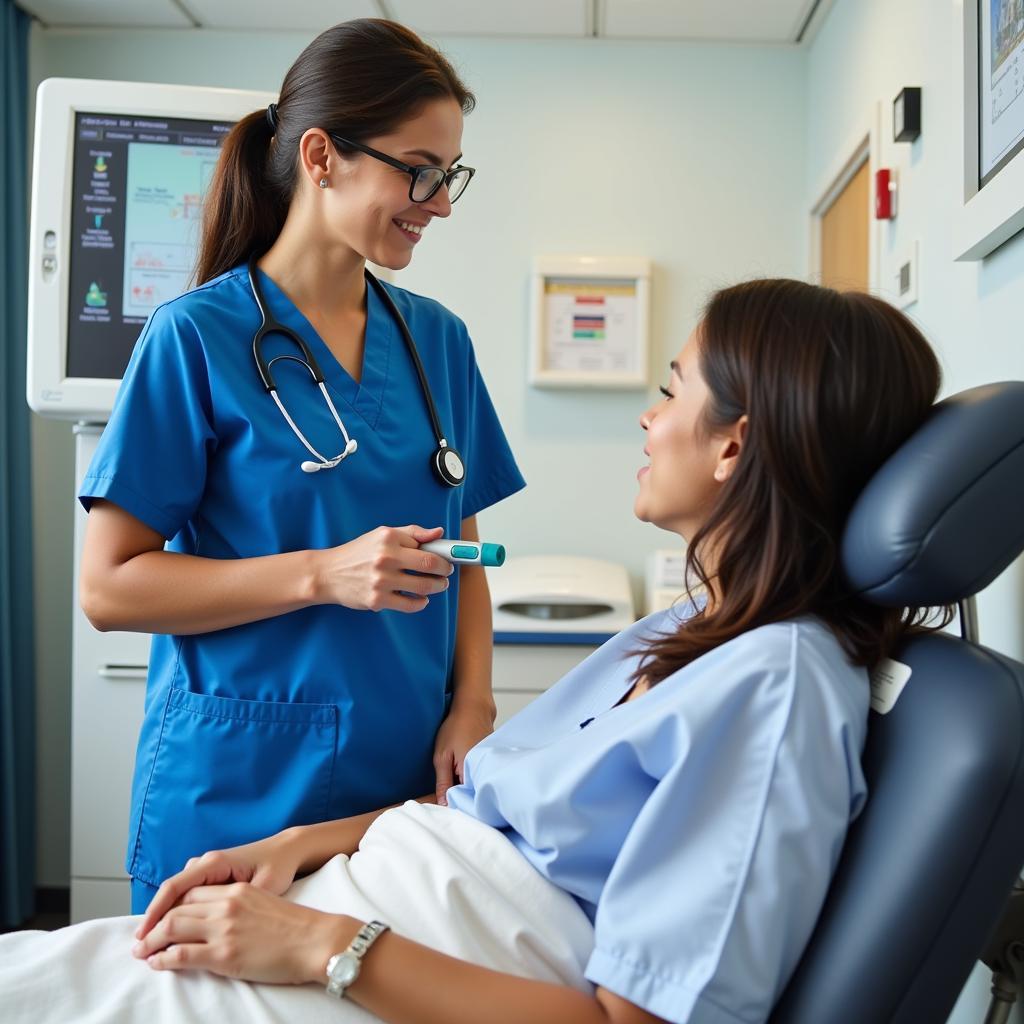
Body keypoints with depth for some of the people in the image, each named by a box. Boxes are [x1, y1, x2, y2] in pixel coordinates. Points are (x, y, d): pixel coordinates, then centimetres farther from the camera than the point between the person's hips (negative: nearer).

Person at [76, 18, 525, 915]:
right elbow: (110, 586, -9)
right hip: (238, 797, -4)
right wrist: (323, 574, -20)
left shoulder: (438, 339, 6)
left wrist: (472, 706, -3)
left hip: (409, 783, 4)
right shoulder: (199, 335, -8)